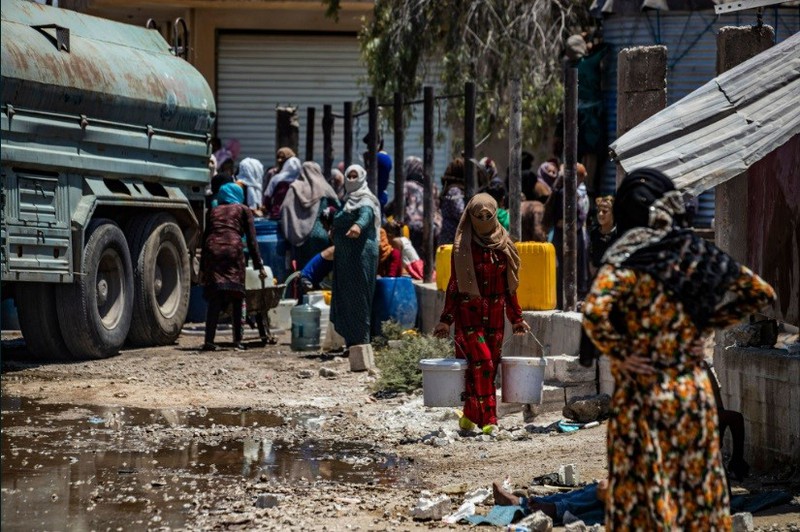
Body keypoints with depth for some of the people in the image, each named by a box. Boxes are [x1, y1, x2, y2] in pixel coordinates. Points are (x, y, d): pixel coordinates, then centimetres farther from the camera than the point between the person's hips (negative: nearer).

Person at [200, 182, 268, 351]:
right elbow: (251, 240, 14)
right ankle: (237, 339, 3)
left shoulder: (212, 212, 28)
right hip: (233, 248, -2)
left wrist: (203, 267, 24)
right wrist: (259, 265, 13)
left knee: (214, 298, -1)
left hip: (212, 250, 2)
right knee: (236, 294, 7)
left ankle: (209, 341, -12)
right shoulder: (243, 210, 20)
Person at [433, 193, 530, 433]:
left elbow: (509, 287, 15)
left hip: (495, 315, 4)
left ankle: (471, 415, 15)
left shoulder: (503, 246, 9)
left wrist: (516, 318, 15)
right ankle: (488, 420, -16)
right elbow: (454, 285, 1)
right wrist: (446, 319, -3)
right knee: (481, 362, -15)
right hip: (469, 313, -4)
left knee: (490, 366, 3)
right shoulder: (462, 247, -1)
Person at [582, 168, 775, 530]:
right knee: (697, 486, 12)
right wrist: (708, 323, 10)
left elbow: (595, 312, -29)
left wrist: (619, 354, -13)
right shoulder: (696, 254, 2)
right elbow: (760, 293, 10)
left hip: (643, 397, -4)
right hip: (693, 390, 5)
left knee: (645, 495, 1)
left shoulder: (626, 260, -11)